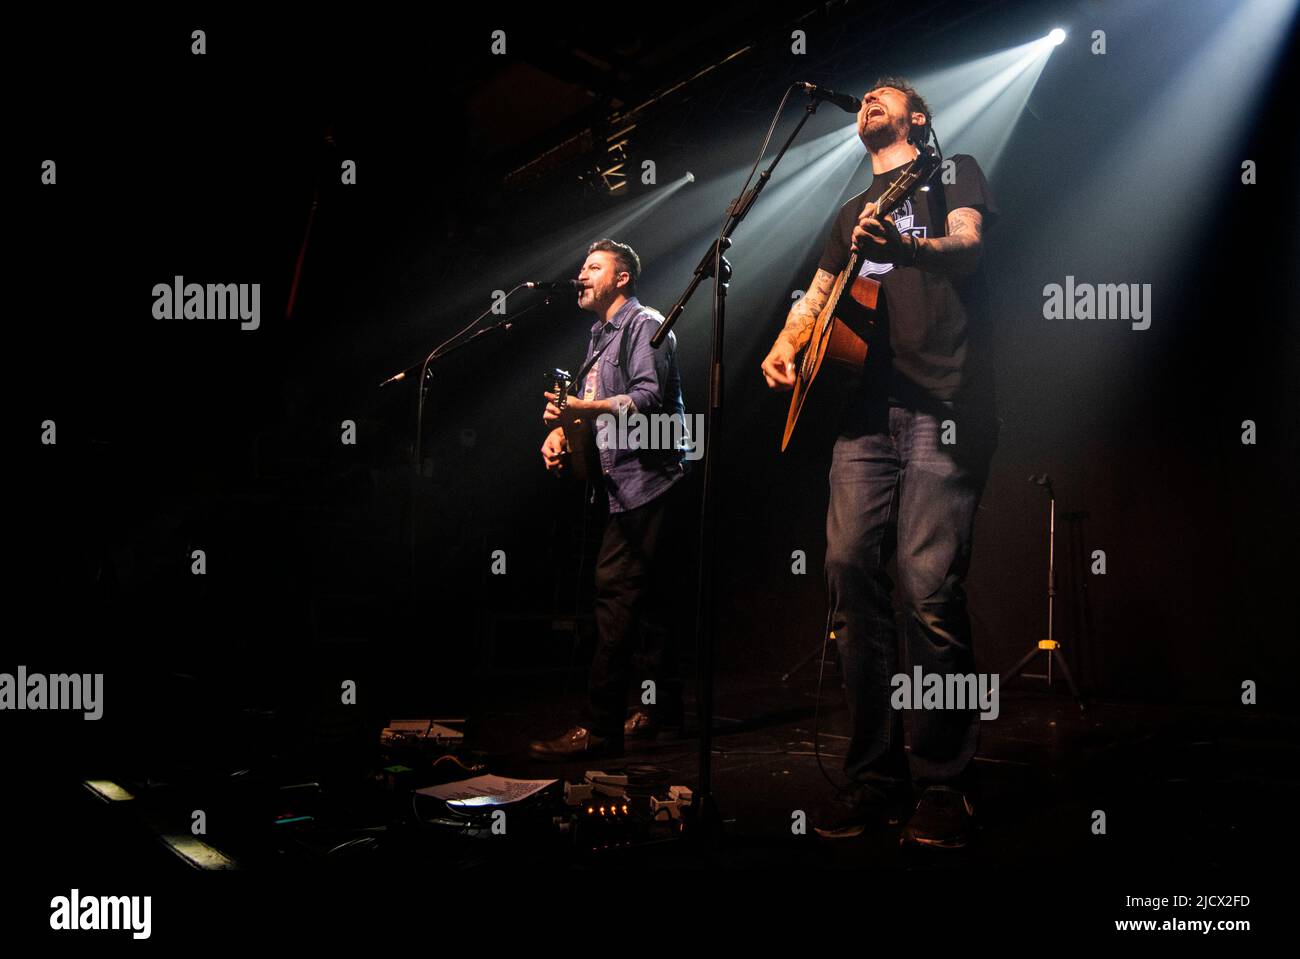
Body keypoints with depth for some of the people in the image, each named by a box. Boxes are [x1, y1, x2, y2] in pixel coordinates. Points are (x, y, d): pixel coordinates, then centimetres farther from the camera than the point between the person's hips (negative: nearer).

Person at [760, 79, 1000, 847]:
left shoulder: (951, 170, 15)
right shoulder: (853, 211, 30)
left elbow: (968, 246, -5)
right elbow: (818, 294, 33)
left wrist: (904, 245, -27)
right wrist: (784, 348, 11)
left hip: (942, 402, -5)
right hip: (866, 405, 6)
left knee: (930, 584, -15)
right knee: (850, 566, -6)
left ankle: (946, 786, -2)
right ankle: (876, 776, 3)